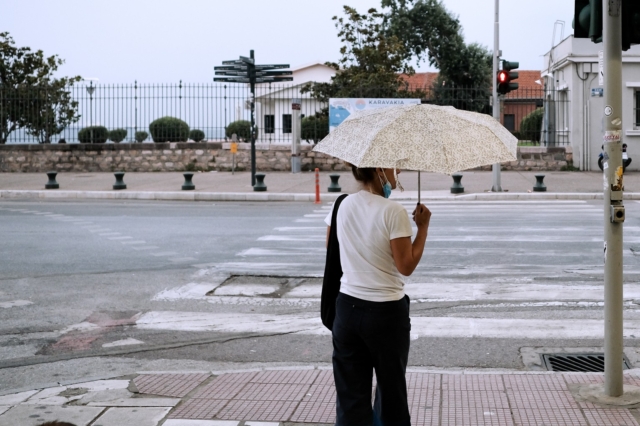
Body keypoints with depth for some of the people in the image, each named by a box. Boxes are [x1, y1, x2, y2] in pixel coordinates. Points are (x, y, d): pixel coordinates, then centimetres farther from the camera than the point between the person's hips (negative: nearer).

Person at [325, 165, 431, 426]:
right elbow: (406, 266, -14)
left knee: (351, 393, 8)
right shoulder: (393, 211, -16)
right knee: (391, 387, 14)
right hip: (386, 312, -5)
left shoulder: (342, 206, 1)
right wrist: (423, 227, -6)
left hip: (347, 307, 5)